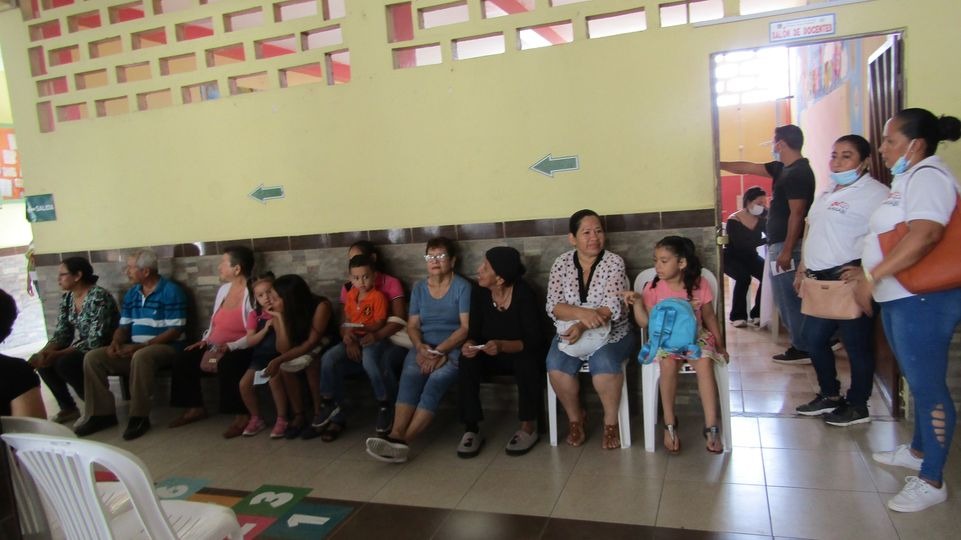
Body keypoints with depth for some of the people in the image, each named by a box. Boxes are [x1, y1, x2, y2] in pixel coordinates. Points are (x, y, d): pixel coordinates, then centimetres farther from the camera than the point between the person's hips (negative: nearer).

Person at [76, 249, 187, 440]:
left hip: (165, 347, -8)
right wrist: (115, 342, -7)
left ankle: (139, 416, -27)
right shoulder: (131, 294, 13)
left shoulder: (171, 291, -11)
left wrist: (142, 345, -22)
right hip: (134, 349, 8)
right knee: (92, 358, -7)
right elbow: (124, 326, 16)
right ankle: (102, 413, -4)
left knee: (141, 357, -39)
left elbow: (175, 331, -16)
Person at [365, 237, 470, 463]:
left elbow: (466, 327, -8)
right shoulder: (419, 288, 15)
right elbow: (412, 325, 10)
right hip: (424, 347, 3)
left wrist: (439, 351, -17)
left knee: (436, 380, -31)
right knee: (410, 376, -28)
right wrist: (420, 347, -11)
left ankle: (401, 441, -39)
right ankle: (396, 436, -42)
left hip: (452, 347, -3)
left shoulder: (462, 287, 0)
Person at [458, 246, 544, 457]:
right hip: (492, 356, 4)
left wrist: (502, 345, -40)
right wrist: (470, 345, -28)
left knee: (526, 360, -36)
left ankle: (528, 427, -16)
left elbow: (533, 340, -24)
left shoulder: (523, 293, -21)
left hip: (522, 354, -3)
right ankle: (471, 429, -19)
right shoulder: (479, 292, -8)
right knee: (467, 360, -26)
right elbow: (474, 332, -4)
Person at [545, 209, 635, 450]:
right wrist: (582, 313, -27)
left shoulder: (614, 262, -7)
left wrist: (583, 326, -32)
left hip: (611, 333, -2)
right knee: (556, 365, -27)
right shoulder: (562, 263, 0)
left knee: (603, 363, -33)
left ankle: (611, 422, -6)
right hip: (571, 331, 2)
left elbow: (612, 307, -17)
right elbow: (553, 306, -8)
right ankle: (575, 417, 1)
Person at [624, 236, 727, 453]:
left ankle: (711, 427, -21)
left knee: (704, 362, -30)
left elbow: (709, 317, 10)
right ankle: (669, 423, -18)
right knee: (668, 362, -33)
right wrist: (637, 302, -22)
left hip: (696, 336, 1)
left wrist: (720, 345, 13)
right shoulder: (653, 288, -4)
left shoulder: (699, 285, -1)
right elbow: (645, 322, -8)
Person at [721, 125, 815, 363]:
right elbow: (747, 168, 22)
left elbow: (797, 214, -20)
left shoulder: (798, 173, -15)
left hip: (786, 245, -10)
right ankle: (802, 345, 22)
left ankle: (802, 350, 5)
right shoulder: (783, 168, 14)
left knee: (789, 299, -3)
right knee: (789, 298, 14)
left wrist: (786, 251, -22)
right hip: (781, 244, 10)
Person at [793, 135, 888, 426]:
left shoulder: (874, 193, -12)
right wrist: (803, 269, 21)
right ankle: (830, 395, 31)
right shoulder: (828, 192, 17)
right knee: (812, 337, 15)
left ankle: (857, 407, 18)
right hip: (821, 280, 9)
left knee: (856, 344, 3)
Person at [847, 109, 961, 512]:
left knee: (928, 388, -2)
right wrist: (868, 271, 19)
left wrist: (874, 274, -28)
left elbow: (925, 235, -31)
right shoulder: (909, 178, 17)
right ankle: (918, 450, 38)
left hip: (922, 299, -11)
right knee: (917, 383, 22)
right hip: (900, 298, 11)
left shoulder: (927, 176, -15)